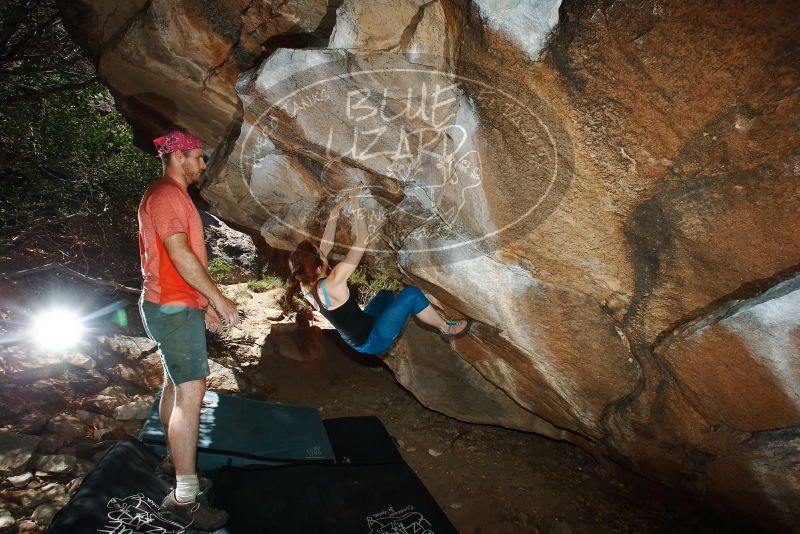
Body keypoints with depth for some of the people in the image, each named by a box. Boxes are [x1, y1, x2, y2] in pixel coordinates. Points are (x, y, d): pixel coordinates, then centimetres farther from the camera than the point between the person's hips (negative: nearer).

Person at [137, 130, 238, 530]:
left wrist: (206, 303, 19)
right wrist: (218, 299, -20)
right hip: (174, 307, -11)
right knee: (191, 391, -12)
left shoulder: (173, 196, 19)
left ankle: (174, 458, 31)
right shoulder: (166, 194, -14)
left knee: (176, 384, 17)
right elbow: (180, 254, -24)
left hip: (180, 306, 11)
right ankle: (185, 495, -7)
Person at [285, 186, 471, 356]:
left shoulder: (306, 285, -10)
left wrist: (334, 213, 5)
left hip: (359, 337, 9)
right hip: (372, 340, -9)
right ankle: (446, 328, 14)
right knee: (411, 293, -7)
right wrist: (356, 205, -24)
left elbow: (326, 245, 2)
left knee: (385, 294, 26)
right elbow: (362, 241, -32)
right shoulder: (331, 285, -33)